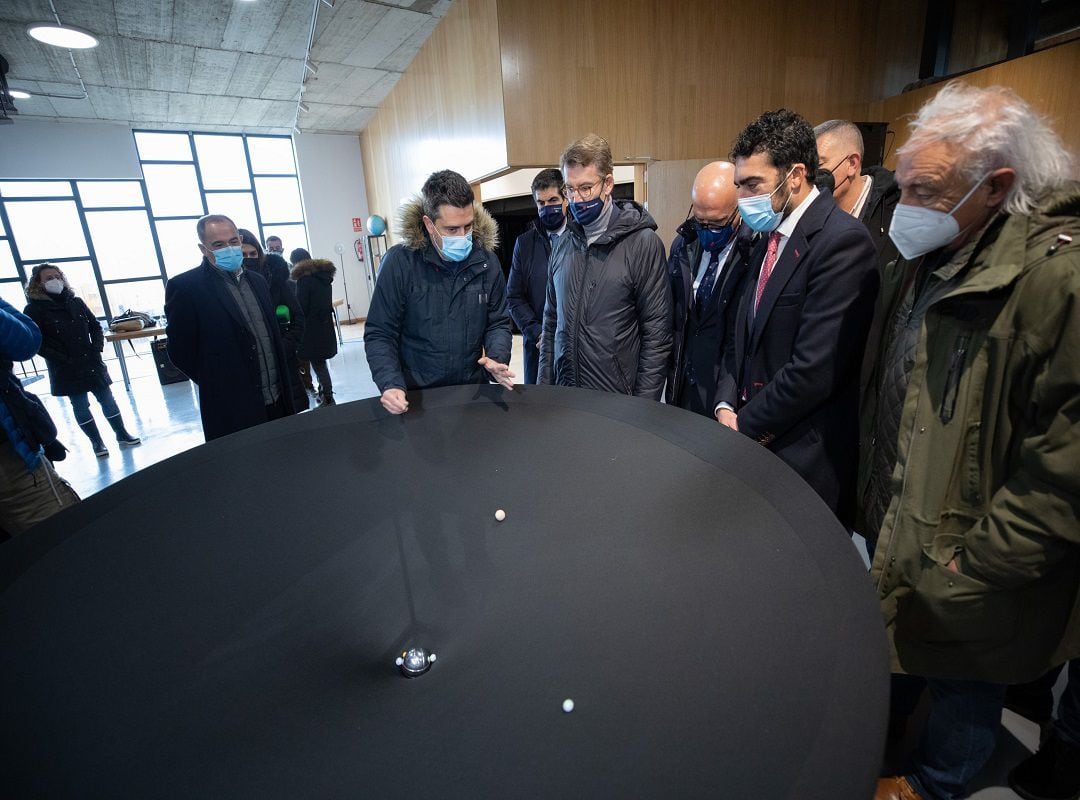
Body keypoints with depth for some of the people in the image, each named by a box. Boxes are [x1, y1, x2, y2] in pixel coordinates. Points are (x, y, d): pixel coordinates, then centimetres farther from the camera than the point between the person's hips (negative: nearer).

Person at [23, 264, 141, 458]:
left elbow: (95, 326, 13)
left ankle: (122, 435, 17)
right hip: (67, 369, -3)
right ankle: (96, 442, 15)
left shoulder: (76, 302, 7)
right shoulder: (35, 309, -6)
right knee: (80, 406, 5)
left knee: (107, 400, 8)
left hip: (92, 362, 4)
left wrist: (97, 348, -1)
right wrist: (62, 359, -16)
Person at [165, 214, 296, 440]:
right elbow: (180, 351, -5)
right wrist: (219, 385, 1)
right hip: (232, 410, -5)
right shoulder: (185, 287, -7)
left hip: (278, 402, 5)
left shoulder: (257, 280, 12)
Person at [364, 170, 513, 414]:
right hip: (416, 396, -3)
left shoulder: (485, 260, -4)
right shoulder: (400, 263, -13)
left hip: (474, 390, 3)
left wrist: (497, 358, -17)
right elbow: (379, 334, -9)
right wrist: (391, 384, -24)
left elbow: (498, 322, 3)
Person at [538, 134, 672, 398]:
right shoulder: (564, 243, 6)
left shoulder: (643, 242, -10)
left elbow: (656, 334, -10)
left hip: (619, 402, -4)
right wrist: (544, 386, 8)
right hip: (564, 396, 5)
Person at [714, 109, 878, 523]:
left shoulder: (841, 240, -17)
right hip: (754, 443, 7)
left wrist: (745, 425, -11)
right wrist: (726, 405, 0)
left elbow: (814, 369, -22)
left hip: (804, 458, -7)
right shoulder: (768, 239, 10)